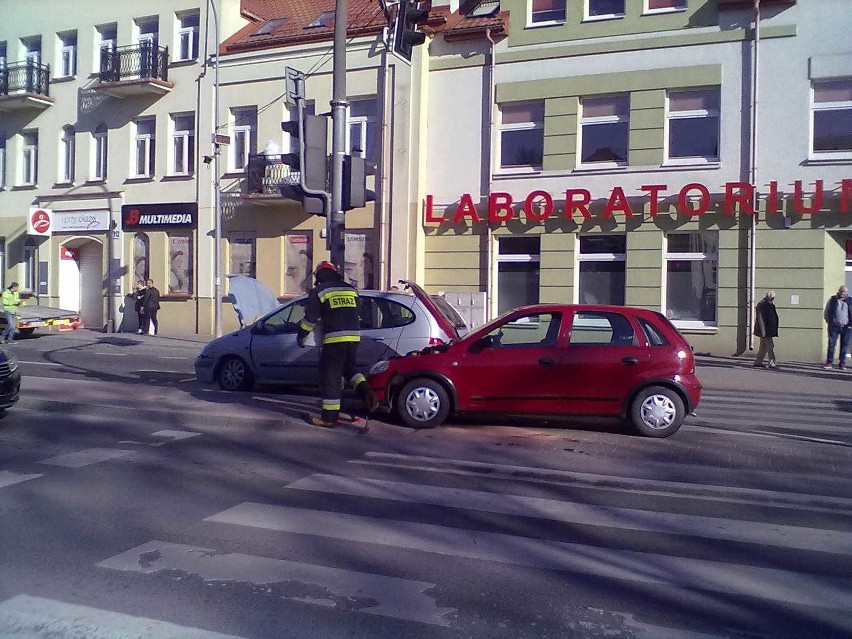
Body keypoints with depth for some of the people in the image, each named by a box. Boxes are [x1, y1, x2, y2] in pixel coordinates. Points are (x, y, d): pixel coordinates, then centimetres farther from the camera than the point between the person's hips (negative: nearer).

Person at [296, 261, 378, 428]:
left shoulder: (318, 292, 2)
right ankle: (366, 392, 1)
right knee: (348, 366, 25)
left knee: (330, 376, 0)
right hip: (354, 337, 5)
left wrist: (301, 336, 15)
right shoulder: (351, 289, 16)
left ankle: (329, 417, 3)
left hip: (334, 339, -5)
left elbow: (310, 318, 2)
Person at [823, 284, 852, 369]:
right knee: (831, 344, -4)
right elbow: (826, 312, 11)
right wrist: (829, 322, 3)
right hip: (834, 327, -1)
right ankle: (829, 362, 1)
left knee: (844, 346, 5)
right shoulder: (832, 299, 6)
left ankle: (842, 363, 13)